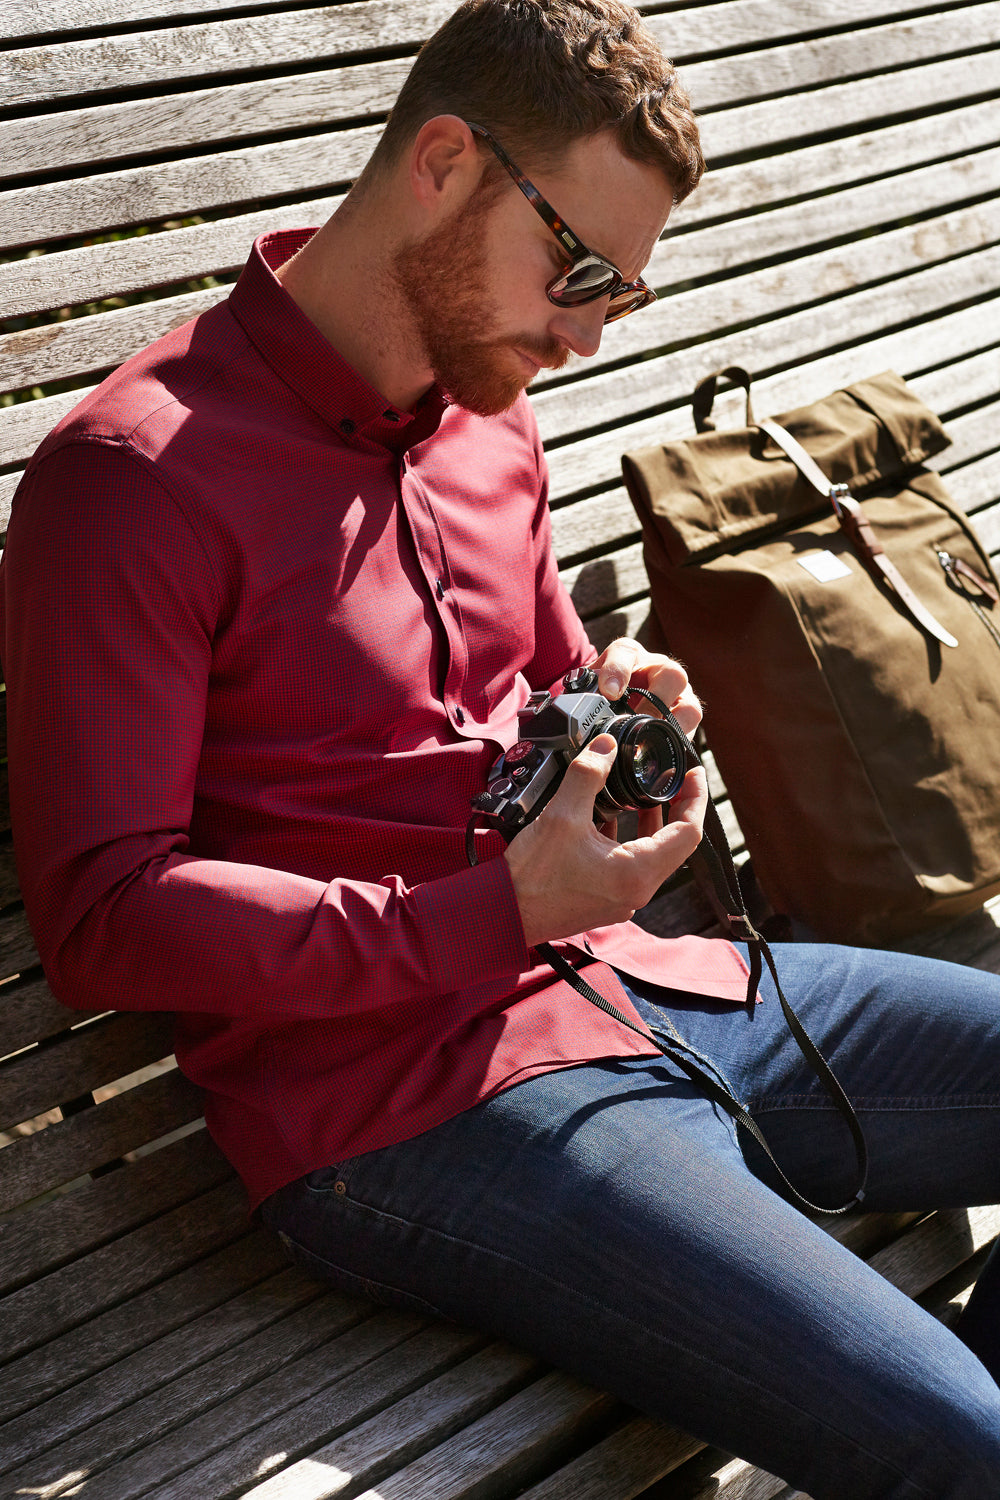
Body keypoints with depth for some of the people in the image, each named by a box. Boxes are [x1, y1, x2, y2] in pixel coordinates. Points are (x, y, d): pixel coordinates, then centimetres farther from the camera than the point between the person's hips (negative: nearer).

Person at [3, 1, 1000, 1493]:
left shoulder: (492, 423, 14)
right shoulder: (133, 474, -12)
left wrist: (612, 701, 5)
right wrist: (501, 912, -19)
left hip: (631, 984, 8)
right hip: (401, 1104, -8)